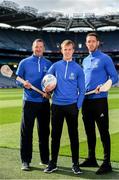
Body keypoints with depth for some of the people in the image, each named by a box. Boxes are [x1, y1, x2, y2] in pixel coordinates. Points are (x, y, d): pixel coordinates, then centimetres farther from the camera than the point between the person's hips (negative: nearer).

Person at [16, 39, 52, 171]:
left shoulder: (49, 64, 9)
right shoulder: (24, 62, 4)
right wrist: (23, 83, -16)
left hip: (44, 102, 2)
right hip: (29, 101, -2)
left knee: (44, 131, 9)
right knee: (26, 131, -2)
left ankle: (45, 158, 21)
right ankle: (25, 161, 6)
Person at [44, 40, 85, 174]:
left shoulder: (78, 68, 2)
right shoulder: (55, 66, 5)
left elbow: (82, 90, 3)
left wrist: (78, 106, -5)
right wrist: (47, 89, -6)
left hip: (72, 106, -1)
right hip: (56, 106, 1)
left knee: (74, 135, 5)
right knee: (55, 135, 8)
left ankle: (75, 164, 16)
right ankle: (53, 163, 19)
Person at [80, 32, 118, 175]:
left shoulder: (105, 59, -4)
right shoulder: (85, 60, 15)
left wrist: (103, 86, -22)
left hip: (99, 100, -7)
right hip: (86, 100, 7)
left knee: (103, 132, -4)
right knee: (89, 131, 13)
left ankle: (107, 163, 2)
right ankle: (91, 159, 25)